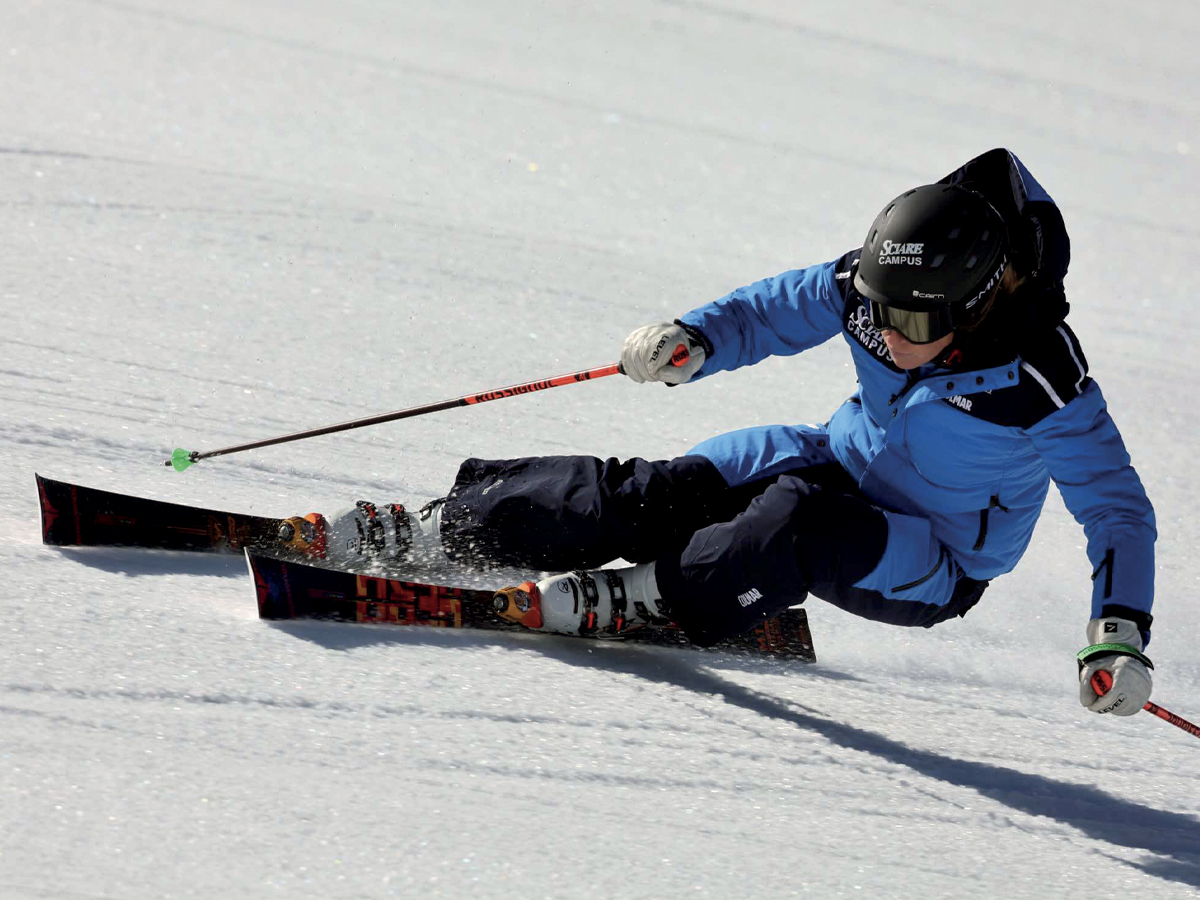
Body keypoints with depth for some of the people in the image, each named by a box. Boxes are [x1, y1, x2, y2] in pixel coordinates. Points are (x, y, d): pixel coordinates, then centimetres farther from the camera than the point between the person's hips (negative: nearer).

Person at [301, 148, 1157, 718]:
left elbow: (1119, 509, -21)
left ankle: (638, 599, -27)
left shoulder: (1043, 388, -29)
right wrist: (692, 341, -21)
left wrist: (1120, 635, -32)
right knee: (659, 493, -16)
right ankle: (430, 527, -11)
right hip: (841, 462, 4)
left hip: (935, 567, -4)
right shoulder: (871, 286, -16)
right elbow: (772, 310, -1)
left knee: (802, 517, -37)